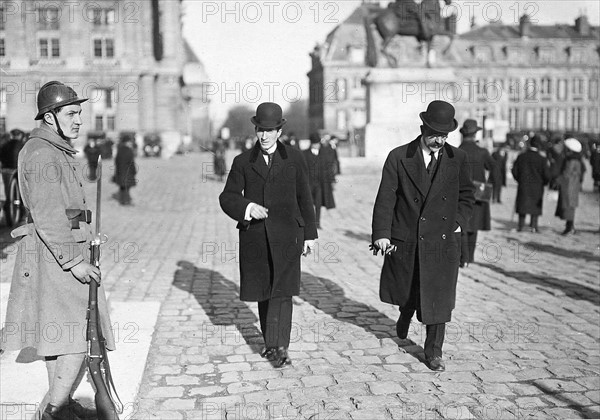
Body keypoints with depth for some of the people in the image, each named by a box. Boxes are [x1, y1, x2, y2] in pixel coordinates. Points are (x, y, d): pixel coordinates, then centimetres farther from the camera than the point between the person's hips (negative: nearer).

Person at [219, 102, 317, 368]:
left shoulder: (294, 159, 5)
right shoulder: (243, 162, 6)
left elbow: (304, 198, 9)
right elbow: (227, 198, 4)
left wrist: (309, 234, 8)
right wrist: (247, 207, -17)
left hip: (286, 236, -2)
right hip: (254, 236, 2)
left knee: (282, 291, -9)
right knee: (263, 292, 9)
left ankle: (278, 347, -10)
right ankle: (272, 342, 22)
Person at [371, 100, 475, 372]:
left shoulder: (457, 159, 2)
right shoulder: (398, 158, -6)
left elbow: (467, 194, 15)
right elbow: (385, 198, -9)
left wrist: (459, 222, 2)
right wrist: (381, 234, -17)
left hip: (442, 240, 1)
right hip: (405, 240, -1)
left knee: (438, 298, 1)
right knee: (405, 290, 18)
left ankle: (433, 352, 16)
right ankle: (406, 314, 52)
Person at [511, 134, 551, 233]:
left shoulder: (521, 156, -5)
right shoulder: (542, 159, -12)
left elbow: (514, 170, -1)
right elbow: (546, 175, -10)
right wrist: (543, 183, 9)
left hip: (523, 185, 2)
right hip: (537, 187, -2)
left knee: (523, 204, 12)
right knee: (536, 205, 10)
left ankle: (521, 225, 14)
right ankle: (533, 226, 8)